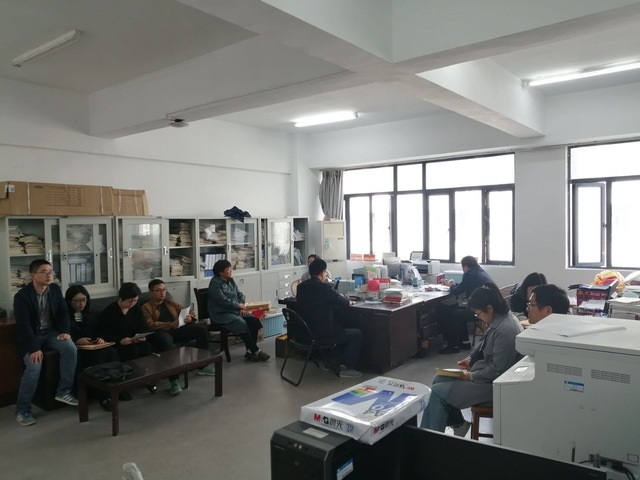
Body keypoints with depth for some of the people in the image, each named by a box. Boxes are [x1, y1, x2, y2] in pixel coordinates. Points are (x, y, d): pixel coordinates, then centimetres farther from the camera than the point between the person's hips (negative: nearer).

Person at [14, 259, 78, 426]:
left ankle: (63, 391, -10)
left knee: (70, 348, -23)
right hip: (30, 336, -4)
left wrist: (64, 331, -10)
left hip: (50, 332, 5)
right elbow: (23, 324, -22)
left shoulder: (55, 289, 0)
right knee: (34, 366, -27)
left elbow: (63, 312, 7)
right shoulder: (22, 295, -17)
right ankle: (22, 409, -8)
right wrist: (34, 348, -30)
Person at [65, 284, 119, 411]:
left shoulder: (90, 316, 24)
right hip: (76, 349, -5)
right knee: (99, 354, -36)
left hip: (93, 347, 5)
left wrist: (100, 339, -2)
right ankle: (105, 396, -34)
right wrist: (77, 341, -19)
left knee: (111, 351, -30)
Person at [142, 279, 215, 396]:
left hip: (176, 330, 6)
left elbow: (186, 311, 22)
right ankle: (174, 380, -41)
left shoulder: (169, 302, 24)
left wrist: (189, 317, -4)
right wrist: (171, 324, -23)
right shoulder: (146, 307, 6)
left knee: (201, 329, -11)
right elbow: (150, 325, -11)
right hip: (160, 333, -6)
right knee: (166, 340, -41)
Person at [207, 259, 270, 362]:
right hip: (221, 314, -8)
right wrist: (238, 305, -13)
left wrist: (242, 306, -3)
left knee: (254, 321, -14)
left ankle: (250, 351, -11)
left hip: (234, 310, 8)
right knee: (243, 324, -29)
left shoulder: (230, 281, 14)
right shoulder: (215, 283, -11)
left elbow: (239, 294, 17)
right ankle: (256, 351, -17)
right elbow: (222, 300, -21)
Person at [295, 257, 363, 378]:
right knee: (357, 333, 9)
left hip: (306, 332, 8)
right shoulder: (324, 287, -18)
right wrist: (343, 298, 16)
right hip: (321, 333, -8)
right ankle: (347, 368, 11)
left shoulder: (301, 286, 4)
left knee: (340, 328, 32)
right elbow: (345, 302, -6)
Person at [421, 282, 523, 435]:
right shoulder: (499, 319, 2)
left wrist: (472, 376, -16)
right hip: (486, 371, 10)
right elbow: (484, 344, 18)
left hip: (494, 383, -10)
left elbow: (497, 371, -27)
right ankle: (457, 423, 21)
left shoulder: (505, 330, -30)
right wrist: (470, 359, 5)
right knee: (439, 380, 12)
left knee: (437, 392, -9)